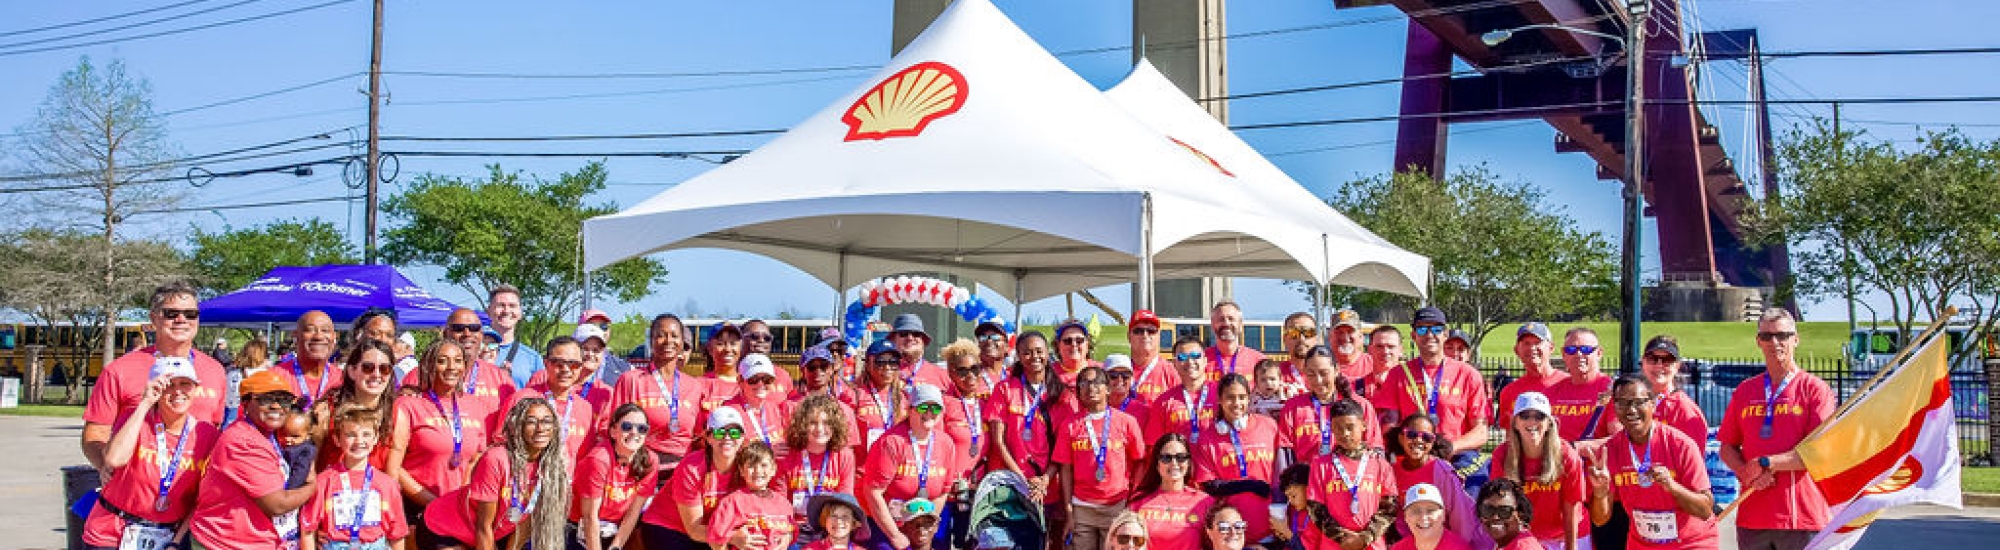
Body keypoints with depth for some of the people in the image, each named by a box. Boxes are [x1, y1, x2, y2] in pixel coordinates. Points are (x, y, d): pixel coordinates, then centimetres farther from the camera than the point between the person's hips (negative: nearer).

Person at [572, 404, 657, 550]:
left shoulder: (648, 462, -9)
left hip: (615, 534, 4)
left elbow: (633, 512, -5)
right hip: (583, 533, -4)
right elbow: (590, 516, -19)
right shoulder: (599, 459, -22)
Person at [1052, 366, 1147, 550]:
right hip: (1081, 508, 1)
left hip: (1117, 507, -1)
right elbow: (1066, 468, 5)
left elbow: (1139, 463, 6)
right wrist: (1068, 508, 0)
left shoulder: (1127, 422, 2)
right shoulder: (1069, 425, 5)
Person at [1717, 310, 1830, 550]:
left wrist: (1765, 463, -13)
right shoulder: (1744, 390, 13)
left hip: (1802, 517, -4)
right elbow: (1727, 448, 14)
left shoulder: (1815, 388, 0)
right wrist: (1746, 473, -6)